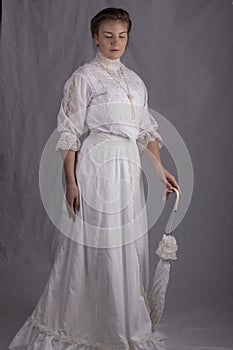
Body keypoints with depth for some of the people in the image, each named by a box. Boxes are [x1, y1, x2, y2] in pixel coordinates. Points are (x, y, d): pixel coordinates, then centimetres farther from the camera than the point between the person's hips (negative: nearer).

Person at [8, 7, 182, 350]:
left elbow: (147, 130, 17)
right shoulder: (83, 77, -4)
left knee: (130, 246, 11)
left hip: (129, 167, 7)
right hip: (96, 167, -6)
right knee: (95, 246, -2)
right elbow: (69, 132, -8)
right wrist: (71, 181, -13)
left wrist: (161, 170, 8)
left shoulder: (135, 80, 15)